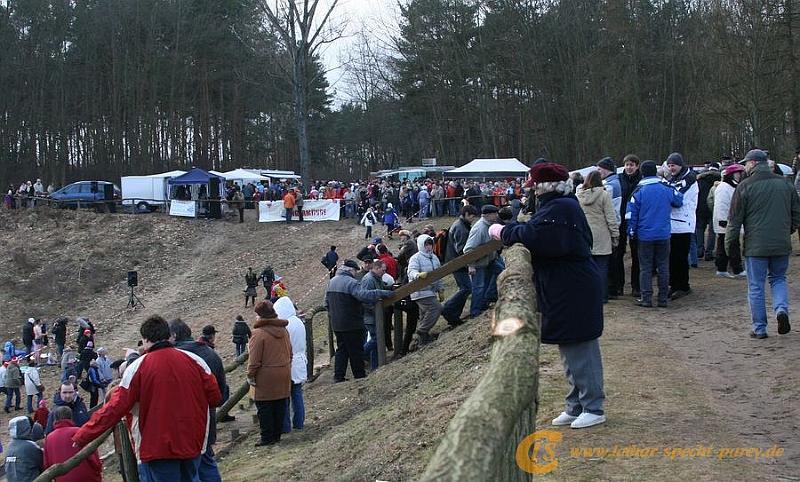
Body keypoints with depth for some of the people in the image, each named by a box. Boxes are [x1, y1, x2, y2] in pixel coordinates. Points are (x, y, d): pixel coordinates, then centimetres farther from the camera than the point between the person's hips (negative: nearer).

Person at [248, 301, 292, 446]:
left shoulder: (259, 333, -17)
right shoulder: (283, 330, 6)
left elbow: (254, 359, -16)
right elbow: (290, 353, 14)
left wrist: (250, 375, -6)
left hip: (266, 376, -7)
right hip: (284, 374, 7)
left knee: (264, 408, 3)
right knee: (280, 405, 13)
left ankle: (267, 438, 6)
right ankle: (277, 434, 21)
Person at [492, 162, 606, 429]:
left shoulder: (558, 209, -19)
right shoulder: (562, 205, 15)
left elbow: (533, 237, -29)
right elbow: (537, 233, 15)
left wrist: (503, 231, -16)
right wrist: (510, 230, 1)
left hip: (573, 293, -11)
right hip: (566, 290, 11)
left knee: (580, 349, -3)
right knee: (572, 350, 16)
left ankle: (593, 408, 6)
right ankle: (576, 406, 26)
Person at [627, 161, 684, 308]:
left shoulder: (638, 192, -6)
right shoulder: (667, 189, -2)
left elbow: (631, 214, -5)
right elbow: (679, 201, 16)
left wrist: (632, 233, 4)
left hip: (645, 236, -2)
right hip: (664, 235, 2)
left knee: (645, 268, 4)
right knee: (663, 267, 8)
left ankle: (646, 298, 2)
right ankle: (663, 298, 10)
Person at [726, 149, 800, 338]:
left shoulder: (745, 186, -7)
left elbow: (734, 219, -5)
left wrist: (730, 244, 4)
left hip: (755, 246, -4)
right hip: (781, 244, 4)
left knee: (756, 287, 5)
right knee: (778, 278, 21)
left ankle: (759, 328, 8)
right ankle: (782, 309, -4)